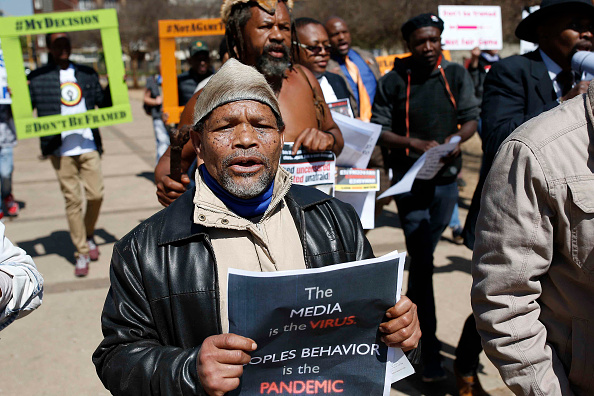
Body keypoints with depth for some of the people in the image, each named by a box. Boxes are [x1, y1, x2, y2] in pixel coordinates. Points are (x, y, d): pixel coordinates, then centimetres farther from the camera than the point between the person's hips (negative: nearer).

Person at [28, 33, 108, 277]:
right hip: (61, 150, -2)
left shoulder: (87, 73, 11)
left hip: (89, 146, 3)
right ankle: (82, 253, 13)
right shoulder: (37, 78, 1)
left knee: (96, 195, 3)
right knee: (72, 200, 2)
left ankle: (89, 236, 31)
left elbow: (103, 102, 13)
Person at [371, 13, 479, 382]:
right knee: (421, 261, -6)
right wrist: (416, 144, -19)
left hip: (447, 179, 3)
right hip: (410, 181, -3)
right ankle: (430, 346, -1)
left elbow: (472, 117, 4)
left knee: (423, 257, 15)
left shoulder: (456, 74, 5)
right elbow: (380, 130, -4)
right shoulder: (393, 81, -3)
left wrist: (457, 137, -17)